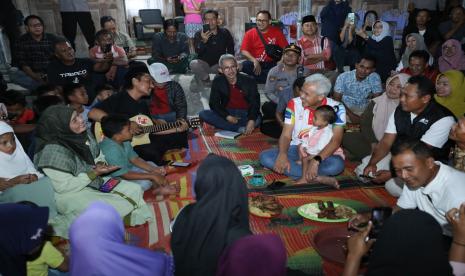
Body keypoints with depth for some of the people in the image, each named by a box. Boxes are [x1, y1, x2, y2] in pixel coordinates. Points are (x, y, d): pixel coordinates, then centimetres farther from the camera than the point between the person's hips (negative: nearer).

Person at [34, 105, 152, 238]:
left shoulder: (83, 134, -5)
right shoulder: (53, 151, -27)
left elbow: (98, 156, 12)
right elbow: (65, 187, -24)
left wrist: (100, 164, -12)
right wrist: (95, 173, -23)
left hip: (92, 181, 8)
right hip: (70, 195, -8)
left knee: (134, 190, -4)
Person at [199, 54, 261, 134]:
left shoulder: (249, 81, -8)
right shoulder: (217, 82, -2)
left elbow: (255, 103, -15)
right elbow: (214, 104, -5)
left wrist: (251, 120, -35)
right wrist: (228, 117, -22)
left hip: (245, 114, -2)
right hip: (226, 113, 3)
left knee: (257, 119, -35)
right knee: (203, 114, -24)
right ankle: (240, 129, -28)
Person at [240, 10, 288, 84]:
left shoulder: (277, 32, 4)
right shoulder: (249, 33, 3)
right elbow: (243, 51, -5)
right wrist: (254, 60, -21)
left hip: (271, 64, 0)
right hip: (255, 64, 1)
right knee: (244, 65, -30)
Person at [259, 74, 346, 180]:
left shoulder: (336, 108, -13)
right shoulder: (294, 104, -6)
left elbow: (336, 140, -19)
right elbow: (286, 135, -7)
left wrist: (316, 160, -35)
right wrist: (282, 154, -29)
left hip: (321, 152, -3)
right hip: (296, 148, 3)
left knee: (337, 165, -37)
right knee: (265, 157, -24)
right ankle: (317, 178, -28)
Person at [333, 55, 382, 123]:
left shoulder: (375, 78, -9)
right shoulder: (343, 77, -12)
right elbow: (337, 99, -10)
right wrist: (350, 114, -21)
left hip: (364, 111, 2)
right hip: (345, 110, -2)